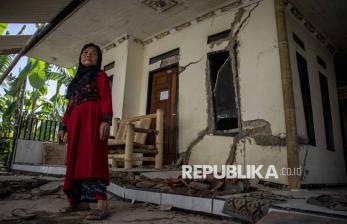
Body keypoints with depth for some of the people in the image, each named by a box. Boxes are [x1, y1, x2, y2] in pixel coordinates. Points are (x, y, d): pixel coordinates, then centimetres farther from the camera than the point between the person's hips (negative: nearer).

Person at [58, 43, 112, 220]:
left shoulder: (100, 75, 7)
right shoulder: (77, 80, 27)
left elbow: (106, 99, -6)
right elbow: (70, 105, 23)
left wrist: (106, 120, -21)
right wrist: (64, 126, 17)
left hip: (93, 119, -7)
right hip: (76, 123, 8)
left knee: (92, 157, -19)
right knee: (77, 159, 5)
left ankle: (102, 204, -23)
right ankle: (82, 201, 12)